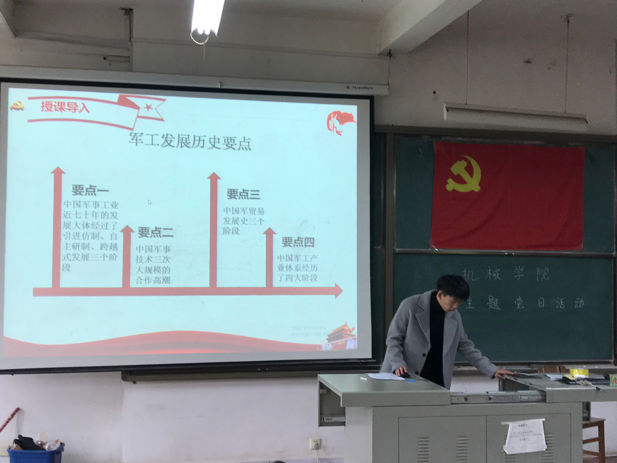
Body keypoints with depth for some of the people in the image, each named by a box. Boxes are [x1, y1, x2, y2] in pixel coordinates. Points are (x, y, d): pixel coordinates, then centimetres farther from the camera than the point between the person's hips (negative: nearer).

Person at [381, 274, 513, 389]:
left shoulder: (454, 316, 5)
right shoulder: (411, 306, -9)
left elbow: (465, 346, 12)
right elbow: (393, 339, -5)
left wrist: (492, 370, 7)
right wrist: (398, 364, -20)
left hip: (437, 381, 4)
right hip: (406, 377, -4)